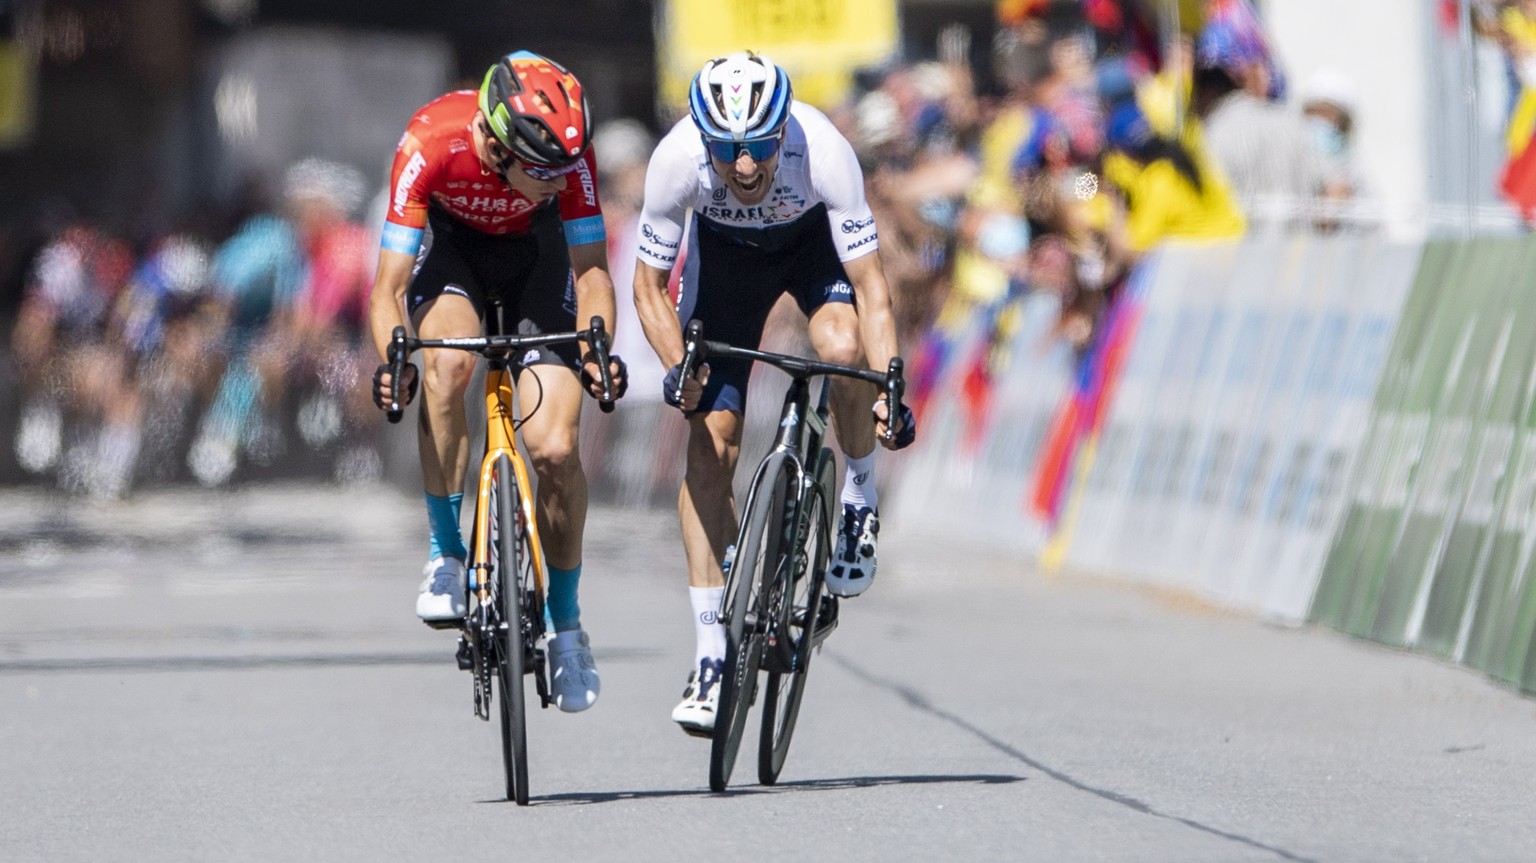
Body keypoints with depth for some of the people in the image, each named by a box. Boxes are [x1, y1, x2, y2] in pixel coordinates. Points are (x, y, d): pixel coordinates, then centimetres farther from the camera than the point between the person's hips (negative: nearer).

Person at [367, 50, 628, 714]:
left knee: (556, 448, -11)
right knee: (447, 361, -35)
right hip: (452, 241, -1)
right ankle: (445, 553, -17)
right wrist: (392, 361, -50)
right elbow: (388, 286, -33)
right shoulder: (431, 142, -36)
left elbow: (590, 265, -24)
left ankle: (565, 626, 10)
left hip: (533, 249, 1)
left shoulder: (568, 152, -32)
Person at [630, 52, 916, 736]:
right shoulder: (677, 160, -34)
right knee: (712, 438, -10)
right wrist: (677, 365, -37)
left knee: (843, 349, -34)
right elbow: (649, 285, -20)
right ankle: (710, 654, -4)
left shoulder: (824, 151, -38)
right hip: (725, 250, 1)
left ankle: (860, 501, -3)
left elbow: (869, 285, -32)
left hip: (815, 240, -1)